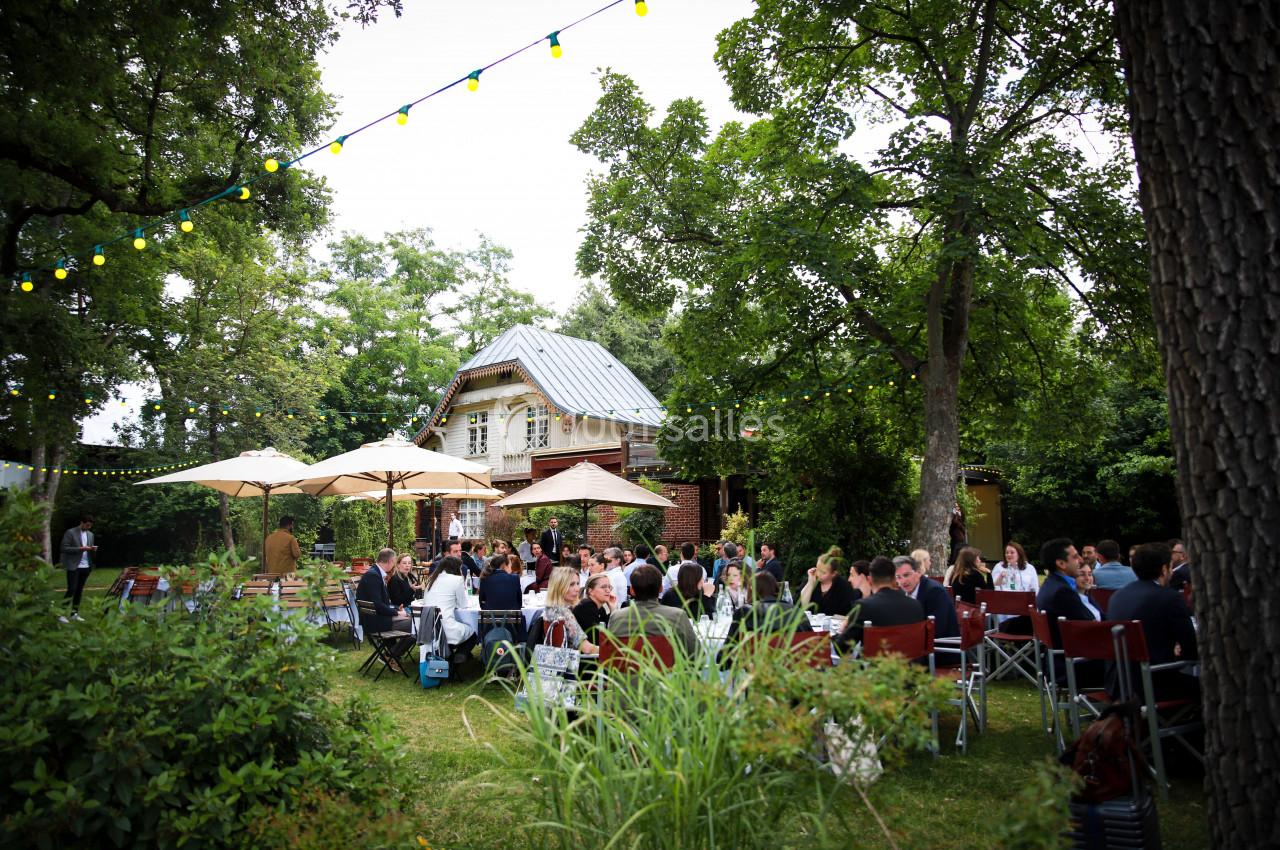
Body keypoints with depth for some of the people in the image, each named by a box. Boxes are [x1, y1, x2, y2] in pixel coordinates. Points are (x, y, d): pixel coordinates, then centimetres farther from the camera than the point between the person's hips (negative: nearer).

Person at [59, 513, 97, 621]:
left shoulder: (90, 534, 14)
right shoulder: (70, 532, -6)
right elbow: (64, 548, -12)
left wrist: (93, 550, -3)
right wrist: (80, 548, -20)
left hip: (86, 566, 6)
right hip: (74, 566, -6)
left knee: (79, 590, 9)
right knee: (71, 589, -9)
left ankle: (74, 613, 14)